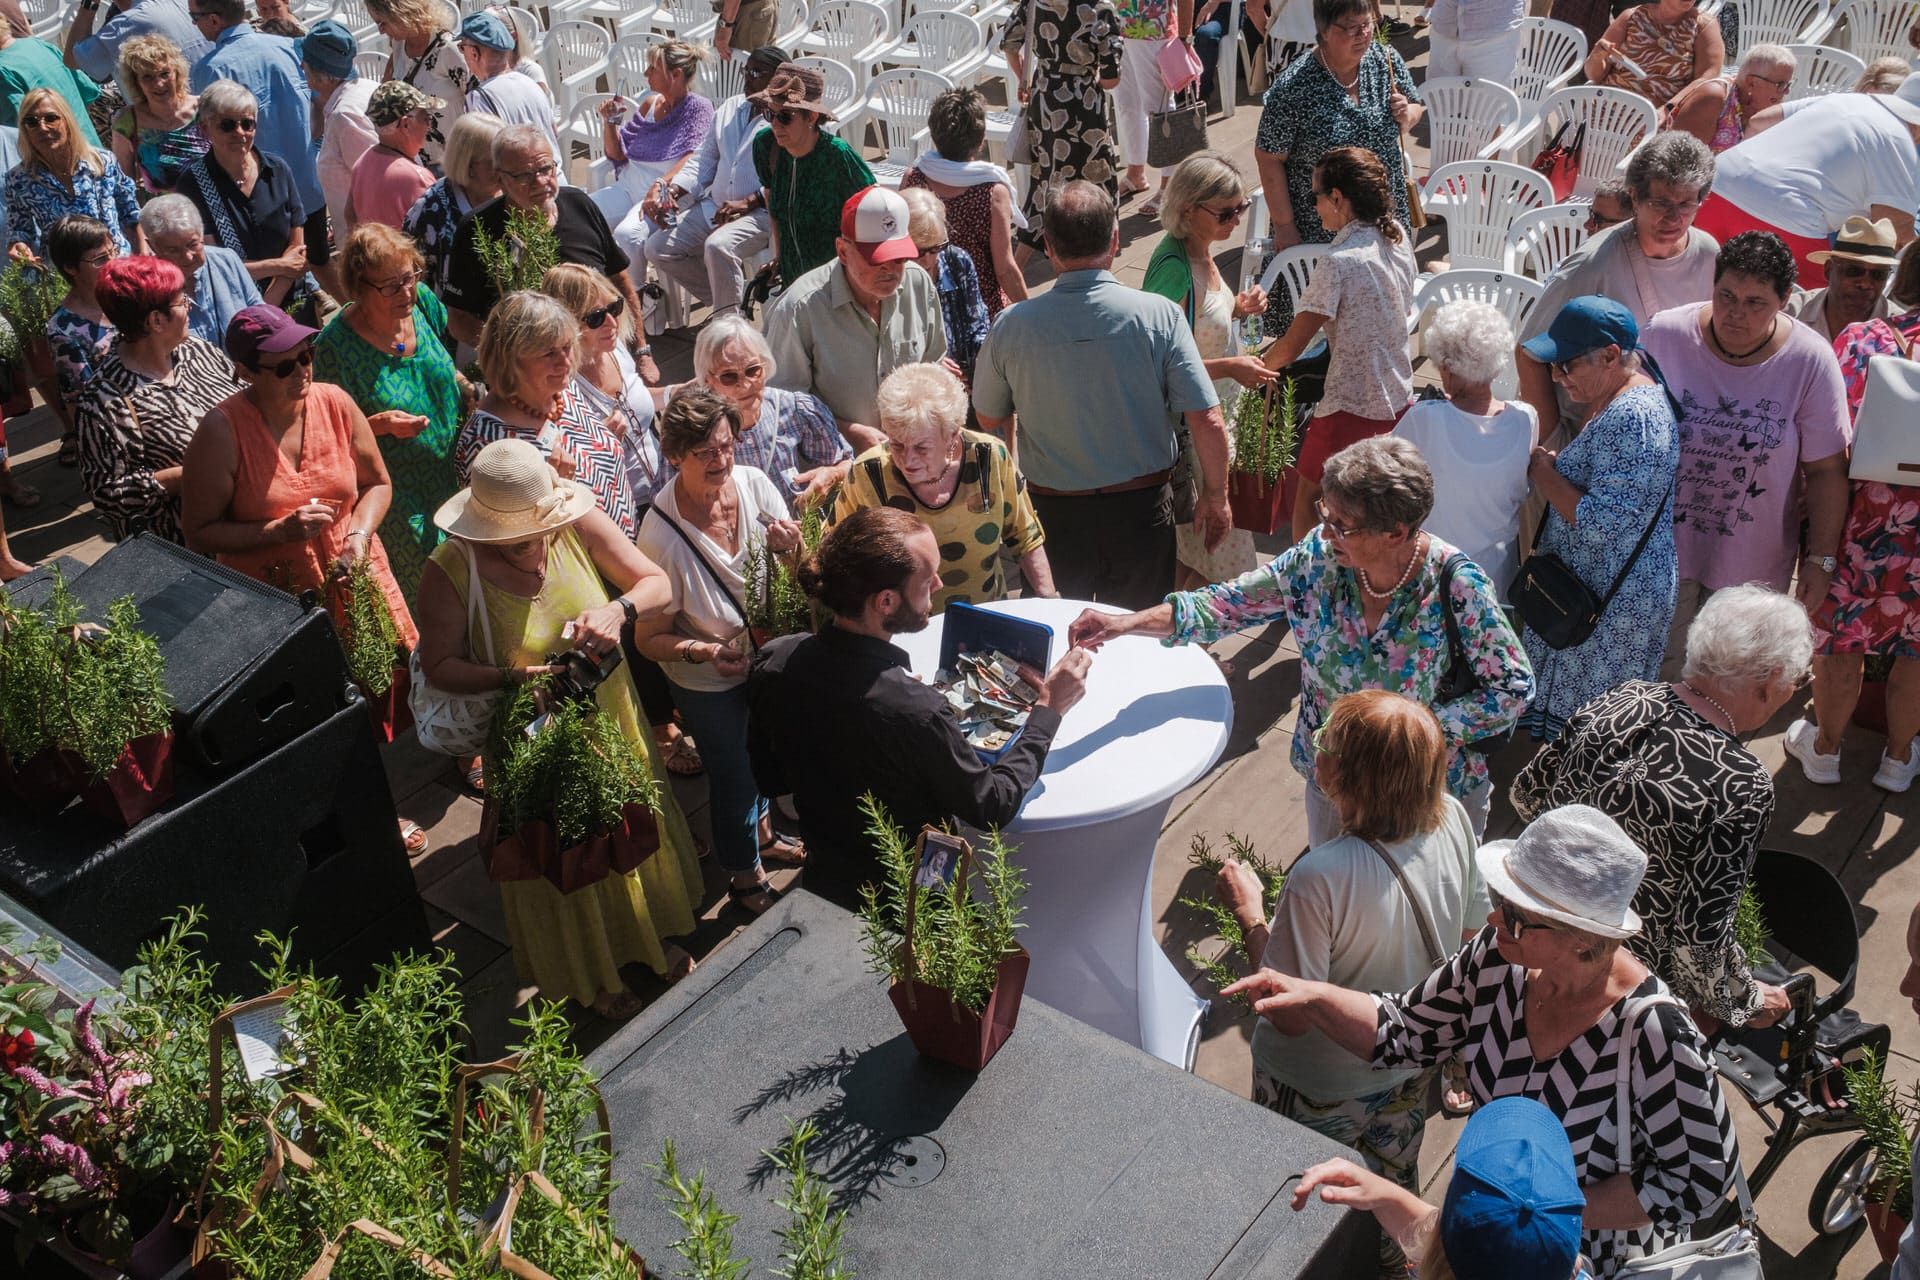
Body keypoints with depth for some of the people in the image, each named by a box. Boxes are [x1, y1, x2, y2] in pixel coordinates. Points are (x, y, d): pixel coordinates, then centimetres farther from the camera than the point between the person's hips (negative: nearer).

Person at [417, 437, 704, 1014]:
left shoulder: (580, 523, -19)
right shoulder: (450, 572, -25)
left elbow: (657, 582, -11)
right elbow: (439, 665, -16)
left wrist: (619, 608, -33)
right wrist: (512, 677, -32)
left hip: (611, 715, 3)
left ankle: (652, 935, 55)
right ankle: (591, 976, 46)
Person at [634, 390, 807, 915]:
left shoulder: (753, 483, -19)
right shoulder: (661, 534, -32)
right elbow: (650, 638, -23)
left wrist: (790, 547, -29)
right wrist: (704, 652, -40)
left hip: (768, 654, 5)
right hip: (709, 683, -5)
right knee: (733, 774, 16)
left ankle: (763, 834, 60)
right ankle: (745, 877, 44)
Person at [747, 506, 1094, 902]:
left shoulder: (771, 662, -19)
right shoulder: (914, 710, -38)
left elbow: (769, 780, -1)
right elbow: (990, 808, -20)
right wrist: (1048, 711, -13)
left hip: (822, 882, 6)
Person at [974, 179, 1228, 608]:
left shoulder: (1011, 325, -12)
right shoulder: (1159, 316, -15)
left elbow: (990, 419, 5)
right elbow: (1207, 421, -14)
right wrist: (1215, 496, 2)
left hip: (1052, 509, 1)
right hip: (1141, 505, 0)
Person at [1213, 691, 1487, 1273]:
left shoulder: (1320, 878, -40)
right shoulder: (1453, 820, -21)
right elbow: (1471, 929, -4)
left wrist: (1248, 911, -18)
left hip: (1321, 1088, -6)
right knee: (1394, 1171, 34)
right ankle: (1395, 1258, 59)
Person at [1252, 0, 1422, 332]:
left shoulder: (1385, 58, -5)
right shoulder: (1293, 88, -20)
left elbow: (1416, 106, 12)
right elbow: (1269, 159, -13)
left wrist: (1408, 115, -12)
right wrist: (1284, 226, -12)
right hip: (1319, 225, -5)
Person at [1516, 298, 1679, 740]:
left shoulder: (1633, 418, -26)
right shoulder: (1630, 399, 8)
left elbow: (1598, 522, -29)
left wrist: (1545, 474, -15)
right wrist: (1556, 463, 4)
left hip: (1610, 604, -10)